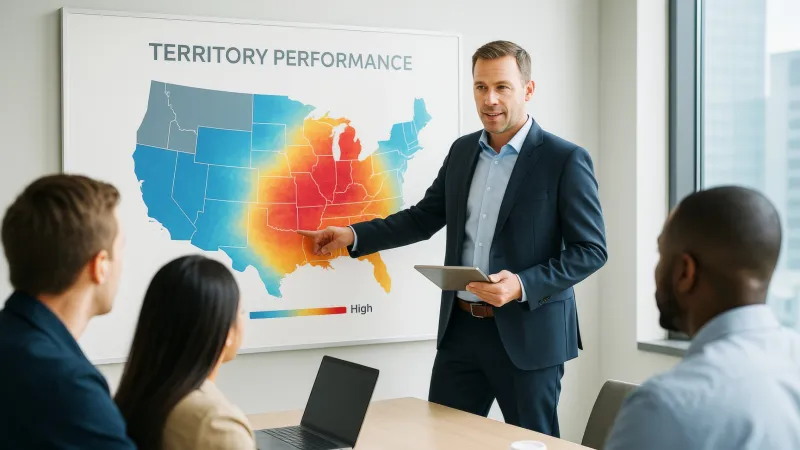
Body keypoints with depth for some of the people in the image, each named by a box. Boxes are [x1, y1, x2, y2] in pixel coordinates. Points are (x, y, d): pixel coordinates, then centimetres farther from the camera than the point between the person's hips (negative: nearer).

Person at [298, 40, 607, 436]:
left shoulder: (565, 160, -9)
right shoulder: (462, 150, 9)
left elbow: (590, 250, -10)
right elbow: (424, 217, 17)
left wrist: (523, 286, -22)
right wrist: (352, 236, 7)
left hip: (527, 333, -5)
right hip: (461, 328, 5)